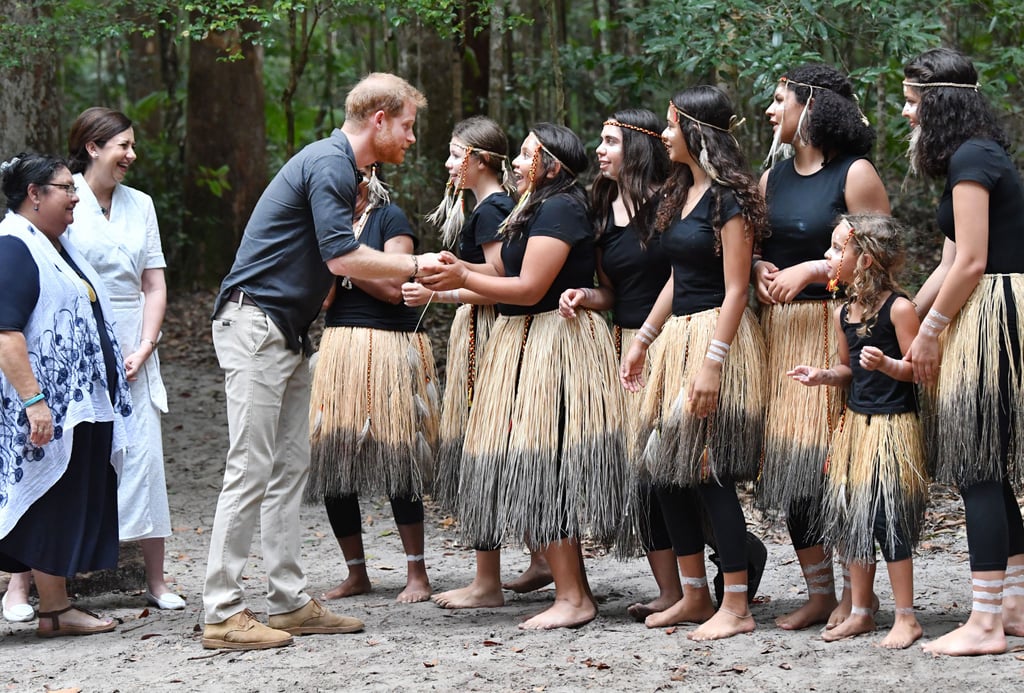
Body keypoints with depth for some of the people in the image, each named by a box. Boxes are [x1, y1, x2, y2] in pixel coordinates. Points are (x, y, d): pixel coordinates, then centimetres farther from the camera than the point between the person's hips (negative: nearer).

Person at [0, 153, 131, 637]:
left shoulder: (57, 246, 17)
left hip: (84, 403, 10)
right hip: (50, 407, -10)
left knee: (76, 505, 9)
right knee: (56, 503, -5)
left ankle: (58, 605, 12)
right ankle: (54, 611, 0)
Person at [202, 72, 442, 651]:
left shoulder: (341, 166, 18)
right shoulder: (329, 165, -14)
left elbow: (340, 262, 23)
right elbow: (343, 258, -20)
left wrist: (410, 286, 22)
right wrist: (418, 266, -8)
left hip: (287, 333, 11)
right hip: (255, 325, -11)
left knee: (291, 468, 10)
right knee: (251, 469, -10)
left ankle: (291, 603, 13)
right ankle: (224, 614, -9)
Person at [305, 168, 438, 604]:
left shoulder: (389, 218, -1)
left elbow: (393, 287, -11)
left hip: (387, 349, -5)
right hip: (337, 348, 5)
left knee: (394, 461, -8)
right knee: (330, 466, 0)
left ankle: (417, 574, 1)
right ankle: (356, 573, 11)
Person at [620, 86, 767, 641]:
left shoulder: (729, 198, -12)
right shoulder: (681, 191, 15)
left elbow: (735, 289, -16)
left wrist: (712, 361, -22)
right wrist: (643, 340, 20)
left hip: (716, 336, -9)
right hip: (677, 335, 9)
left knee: (710, 471, -9)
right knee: (665, 468, 9)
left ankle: (736, 608, -4)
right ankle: (694, 596, 18)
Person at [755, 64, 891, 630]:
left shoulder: (855, 174, -6)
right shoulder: (772, 178, 15)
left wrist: (810, 270, -16)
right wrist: (758, 269, 1)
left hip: (838, 327, -7)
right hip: (779, 330, 7)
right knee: (789, 464, 5)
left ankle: (855, 594, 3)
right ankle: (819, 594, 14)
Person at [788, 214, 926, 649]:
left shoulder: (897, 307, -13)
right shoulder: (844, 313, 9)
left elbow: (917, 368, -13)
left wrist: (886, 363, -31)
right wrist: (823, 376, 1)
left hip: (892, 425, -8)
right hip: (855, 423, 8)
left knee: (886, 517, -8)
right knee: (852, 516, 9)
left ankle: (906, 618, 1)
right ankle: (860, 612, 20)